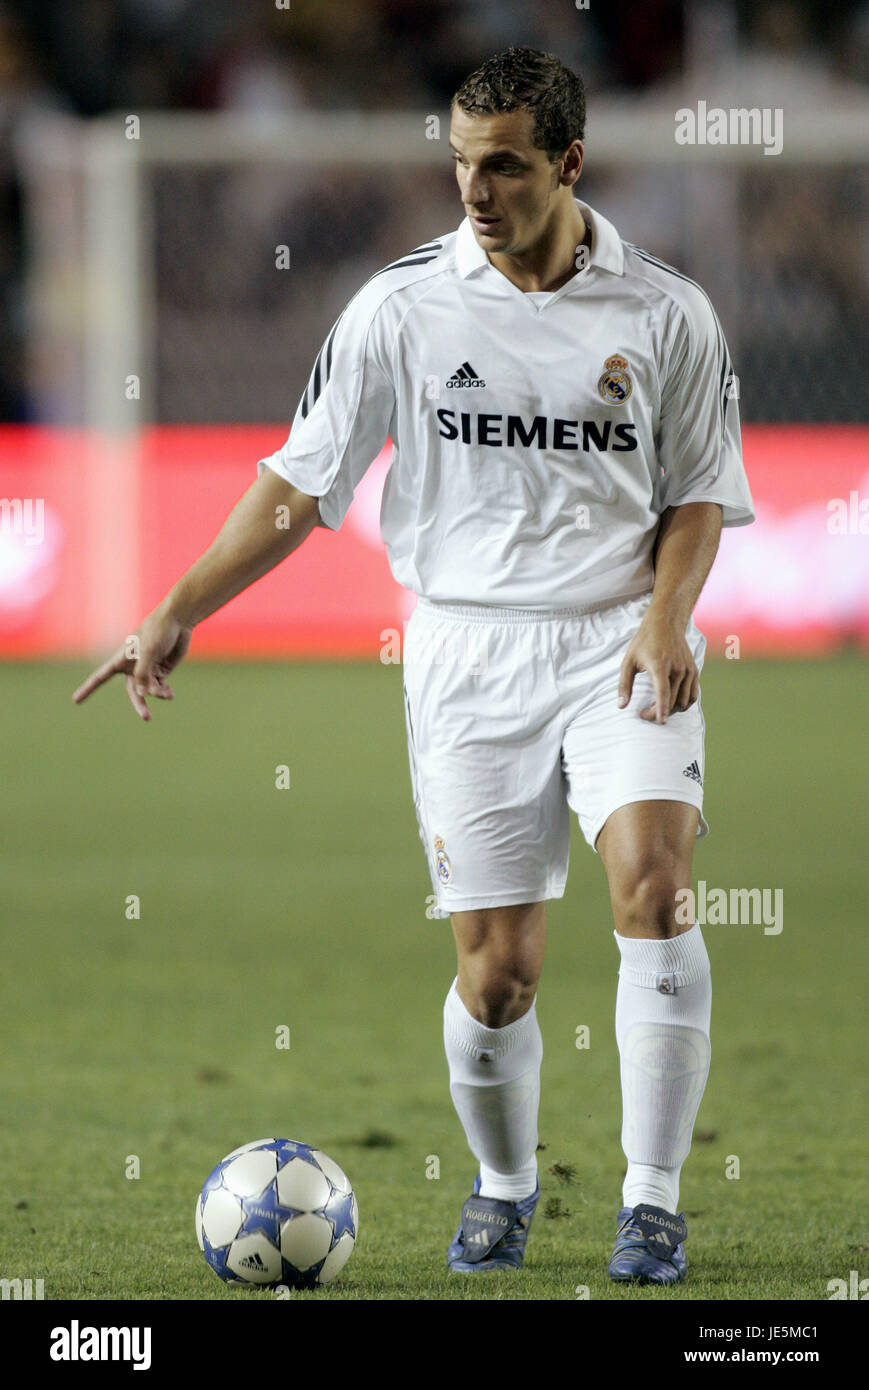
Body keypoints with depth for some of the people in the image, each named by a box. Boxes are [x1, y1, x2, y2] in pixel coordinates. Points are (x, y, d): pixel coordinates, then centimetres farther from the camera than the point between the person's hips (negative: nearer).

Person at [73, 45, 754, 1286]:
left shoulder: (665, 313, -1)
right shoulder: (403, 306, -1)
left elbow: (699, 493, 8)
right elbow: (301, 482, 3)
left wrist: (666, 621, -10)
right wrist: (179, 612, -5)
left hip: (621, 642, 0)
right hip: (469, 654, 0)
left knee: (651, 881, -23)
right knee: (496, 967, -3)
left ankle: (652, 1204, -15)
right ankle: (504, 1187, 26)